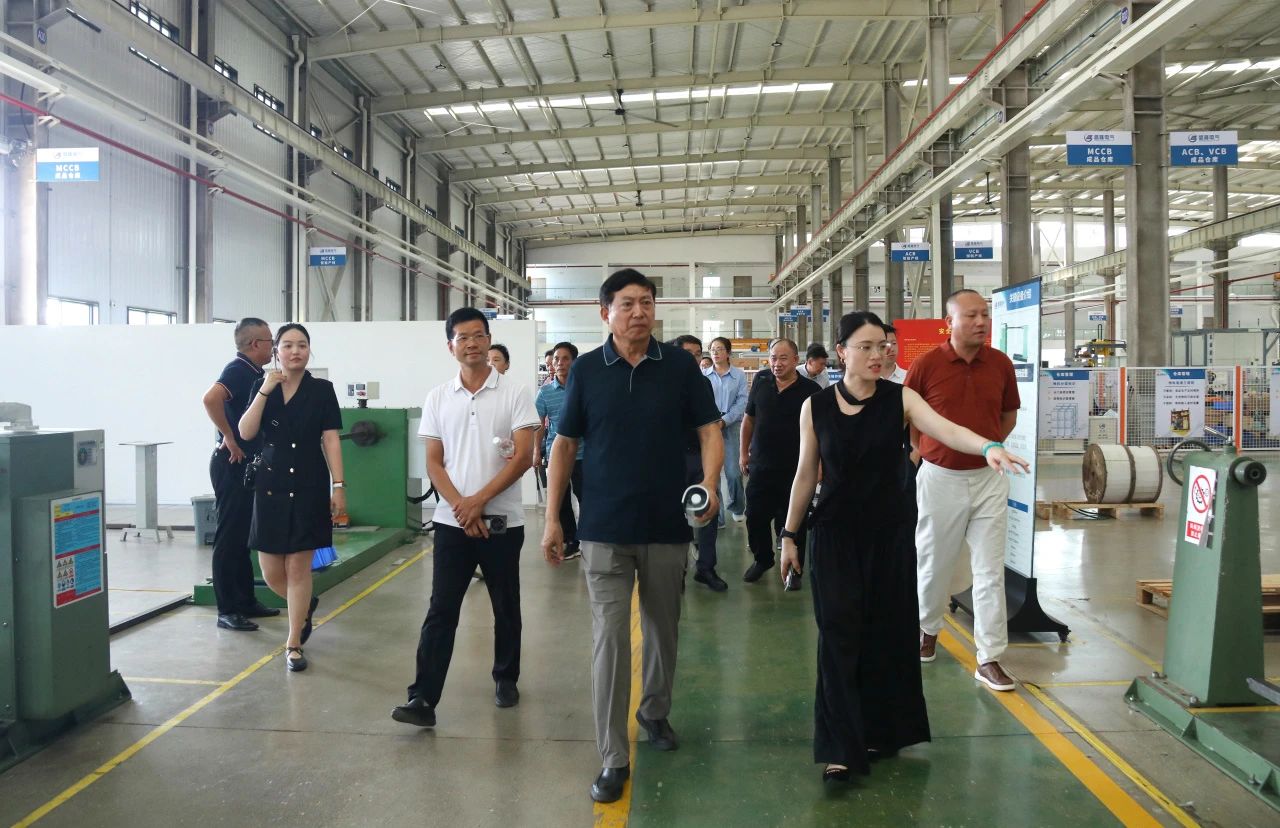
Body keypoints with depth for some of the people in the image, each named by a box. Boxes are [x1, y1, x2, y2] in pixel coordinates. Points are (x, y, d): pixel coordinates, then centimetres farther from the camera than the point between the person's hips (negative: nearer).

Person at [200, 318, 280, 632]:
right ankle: (227, 610, 2)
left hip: (247, 465, 10)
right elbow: (211, 398, -35)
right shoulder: (238, 370, -15)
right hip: (232, 465, -10)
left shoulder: (253, 373, 13)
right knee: (229, 537, -4)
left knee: (243, 535, 15)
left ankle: (245, 600, 25)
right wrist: (229, 437, -25)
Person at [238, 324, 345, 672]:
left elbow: (331, 440, -4)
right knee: (272, 573, 7)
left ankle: (293, 644, 13)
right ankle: (306, 605, 38)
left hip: (308, 486, -3)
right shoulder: (263, 386, 7)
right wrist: (265, 391, -12)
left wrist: (338, 486, -11)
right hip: (270, 485, 3)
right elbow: (246, 432, -5)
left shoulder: (321, 389, 0)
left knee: (298, 567, 0)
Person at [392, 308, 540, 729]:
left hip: (502, 521, -1)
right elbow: (433, 462, 4)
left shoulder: (515, 393, -3)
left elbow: (523, 457, -9)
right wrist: (460, 506, -10)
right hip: (451, 521, 2)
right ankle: (423, 699, 0)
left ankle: (506, 679, 30)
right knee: (441, 610, -1)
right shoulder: (437, 398, 5)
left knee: (506, 608, 11)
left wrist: (479, 500, -14)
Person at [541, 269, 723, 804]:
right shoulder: (586, 369, -1)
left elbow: (709, 431, 0)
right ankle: (614, 758, 8)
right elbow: (564, 445, 3)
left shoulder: (681, 366, -2)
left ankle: (655, 711, 42)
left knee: (662, 630, 17)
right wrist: (552, 519, -1)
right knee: (609, 639, -2)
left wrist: (710, 485, -20)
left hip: (667, 526, 1)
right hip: (604, 529, -1)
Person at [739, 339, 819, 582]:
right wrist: (744, 453, 12)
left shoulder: (810, 390, -7)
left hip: (794, 470, -3)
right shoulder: (761, 381, 2)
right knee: (755, 517, 9)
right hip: (760, 467, 3)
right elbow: (749, 419, 11)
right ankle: (762, 559, 31)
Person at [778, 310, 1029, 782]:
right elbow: (806, 475, 4)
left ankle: (881, 733, 27)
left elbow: (946, 429, -22)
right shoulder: (816, 407, -3)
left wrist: (988, 447, -42)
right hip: (835, 536, -1)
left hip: (889, 534, 1)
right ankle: (840, 747, 5)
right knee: (840, 635, -2)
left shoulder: (900, 399, -4)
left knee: (889, 633, 8)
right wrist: (789, 534, 5)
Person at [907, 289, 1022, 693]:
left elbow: (1009, 414, 14)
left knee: (990, 571, 1)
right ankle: (927, 629, 39)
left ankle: (990, 659, 9)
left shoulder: (1000, 364, -1)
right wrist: (928, 452, 3)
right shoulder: (926, 365, -9)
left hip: (988, 478, 2)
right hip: (940, 477, -1)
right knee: (933, 563, 13)